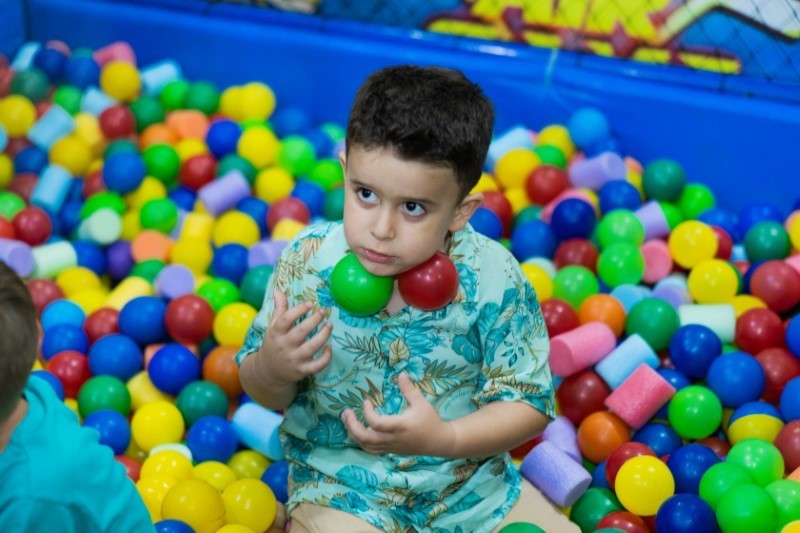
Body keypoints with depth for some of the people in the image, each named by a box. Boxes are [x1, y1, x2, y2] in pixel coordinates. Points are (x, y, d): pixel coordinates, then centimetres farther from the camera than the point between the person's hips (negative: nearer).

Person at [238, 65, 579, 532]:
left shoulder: (492, 278, -16)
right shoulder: (308, 260, -14)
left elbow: (529, 405, -10)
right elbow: (266, 394, -3)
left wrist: (444, 439, -26)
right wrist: (271, 368, -27)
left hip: (470, 482, 2)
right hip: (340, 487, -1)